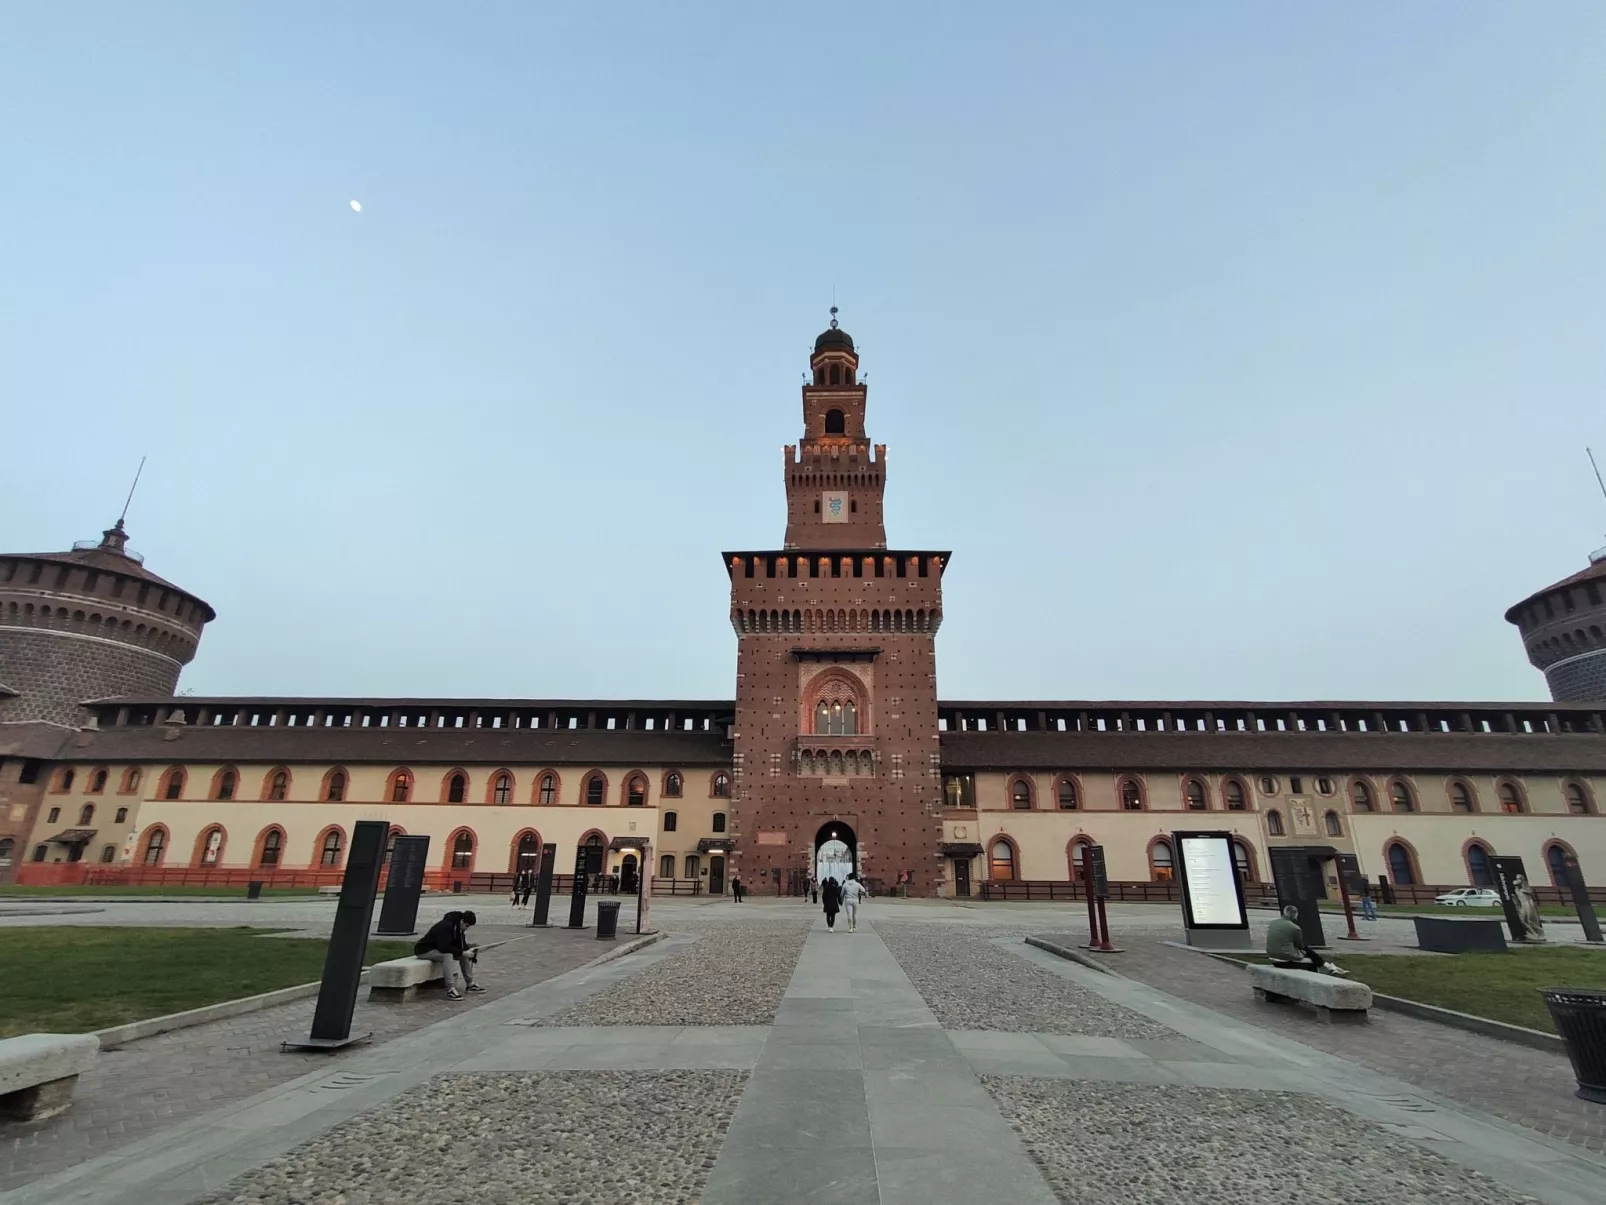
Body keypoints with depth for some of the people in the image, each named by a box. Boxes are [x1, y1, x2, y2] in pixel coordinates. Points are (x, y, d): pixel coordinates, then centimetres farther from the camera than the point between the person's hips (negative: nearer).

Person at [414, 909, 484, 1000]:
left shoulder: (459, 927, -1)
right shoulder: (445, 926, -29)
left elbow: (461, 944, 5)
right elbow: (444, 947, -36)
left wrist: (468, 950, -15)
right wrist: (462, 953, -34)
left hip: (440, 949, 9)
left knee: (465, 953, -2)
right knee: (447, 955, -35)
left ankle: (470, 984, 4)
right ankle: (450, 990, -33)